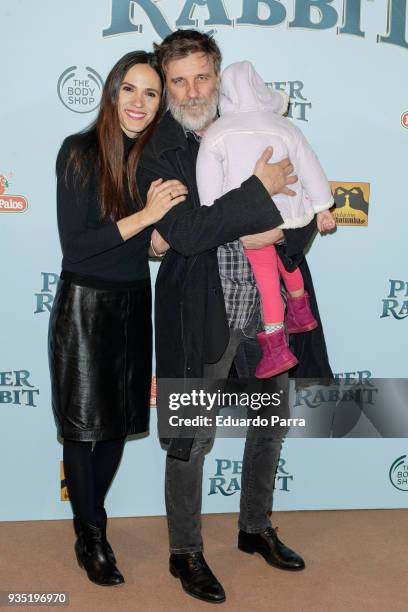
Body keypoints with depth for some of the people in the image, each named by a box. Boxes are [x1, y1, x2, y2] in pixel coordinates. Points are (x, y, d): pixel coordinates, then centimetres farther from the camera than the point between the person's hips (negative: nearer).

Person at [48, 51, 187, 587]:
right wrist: (145, 214, -22)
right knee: (84, 426, 5)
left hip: (135, 305, 5)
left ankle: (89, 518, 34)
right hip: (84, 306, -5)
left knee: (119, 422, 14)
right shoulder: (80, 152, -11)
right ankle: (91, 539, 23)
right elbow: (75, 245, -17)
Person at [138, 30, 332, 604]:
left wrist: (284, 232, -16)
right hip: (200, 317, -5)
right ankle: (186, 553, 27)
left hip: (264, 310, 5)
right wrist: (260, 191, -19)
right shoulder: (157, 152, -7)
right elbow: (184, 232, -21)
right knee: (191, 440, 6)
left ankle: (256, 529, 42)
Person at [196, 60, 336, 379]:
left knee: (266, 273, 2)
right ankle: (300, 313, 42)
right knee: (285, 259, 26)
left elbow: (209, 184, -2)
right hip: (290, 211, 3)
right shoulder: (284, 126, 6)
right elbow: (310, 167, 7)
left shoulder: (215, 134, -1)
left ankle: (276, 347, -1)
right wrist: (323, 207, 14)